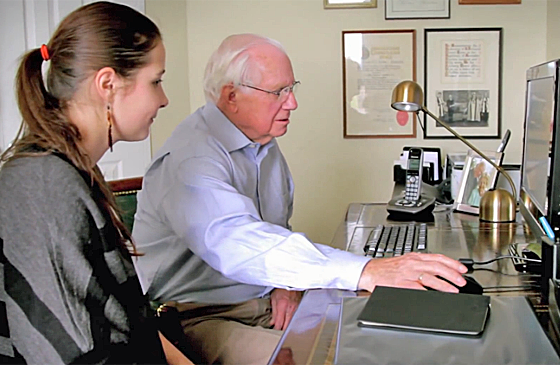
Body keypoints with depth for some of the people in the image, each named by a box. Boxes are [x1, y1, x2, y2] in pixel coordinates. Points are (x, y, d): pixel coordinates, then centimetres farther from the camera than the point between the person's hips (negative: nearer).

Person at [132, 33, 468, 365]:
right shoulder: (190, 159, -22)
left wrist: (288, 283, -2)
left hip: (267, 303, 8)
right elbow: (239, 244, -39)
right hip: (203, 316, -8)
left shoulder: (263, 142, 10)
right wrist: (365, 272, -46)